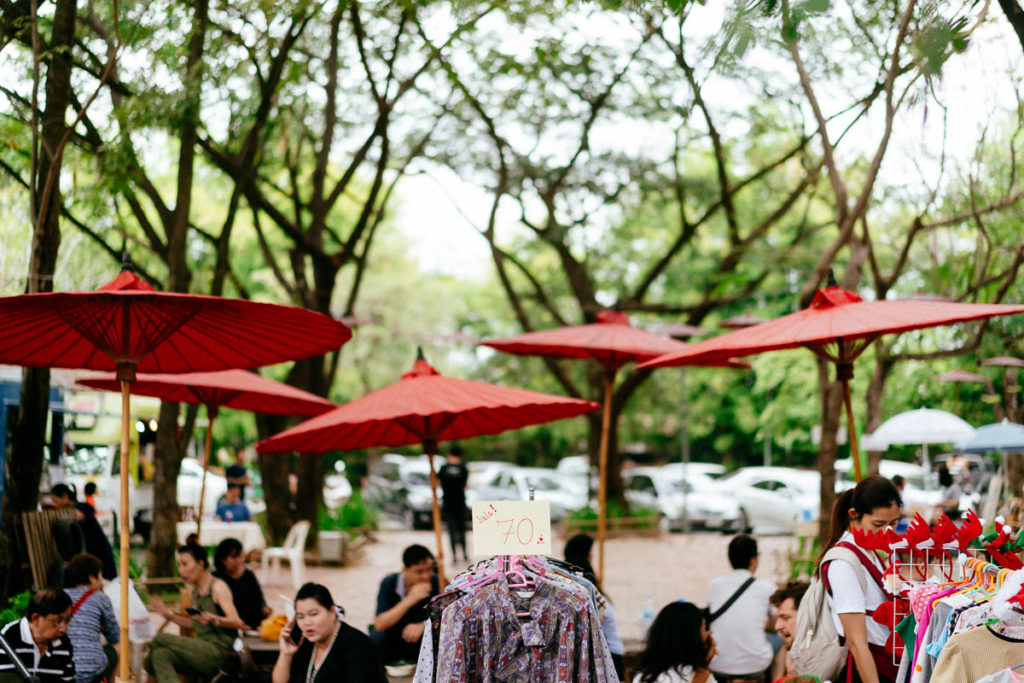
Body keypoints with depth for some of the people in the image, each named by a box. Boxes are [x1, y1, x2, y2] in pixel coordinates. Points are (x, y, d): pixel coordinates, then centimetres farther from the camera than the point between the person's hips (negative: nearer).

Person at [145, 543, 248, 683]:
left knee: (160, 639, -18)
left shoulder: (218, 586, -8)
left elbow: (236, 622, -17)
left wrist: (215, 620, -36)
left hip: (219, 650, -8)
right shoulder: (195, 590, 17)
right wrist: (169, 615, 12)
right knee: (161, 655, -17)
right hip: (202, 650, 8)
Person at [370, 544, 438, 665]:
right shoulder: (390, 583, -15)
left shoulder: (436, 583, -13)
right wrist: (410, 600, -35)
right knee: (376, 637, -32)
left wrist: (423, 625, -34)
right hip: (392, 643, -1)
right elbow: (379, 625, -25)